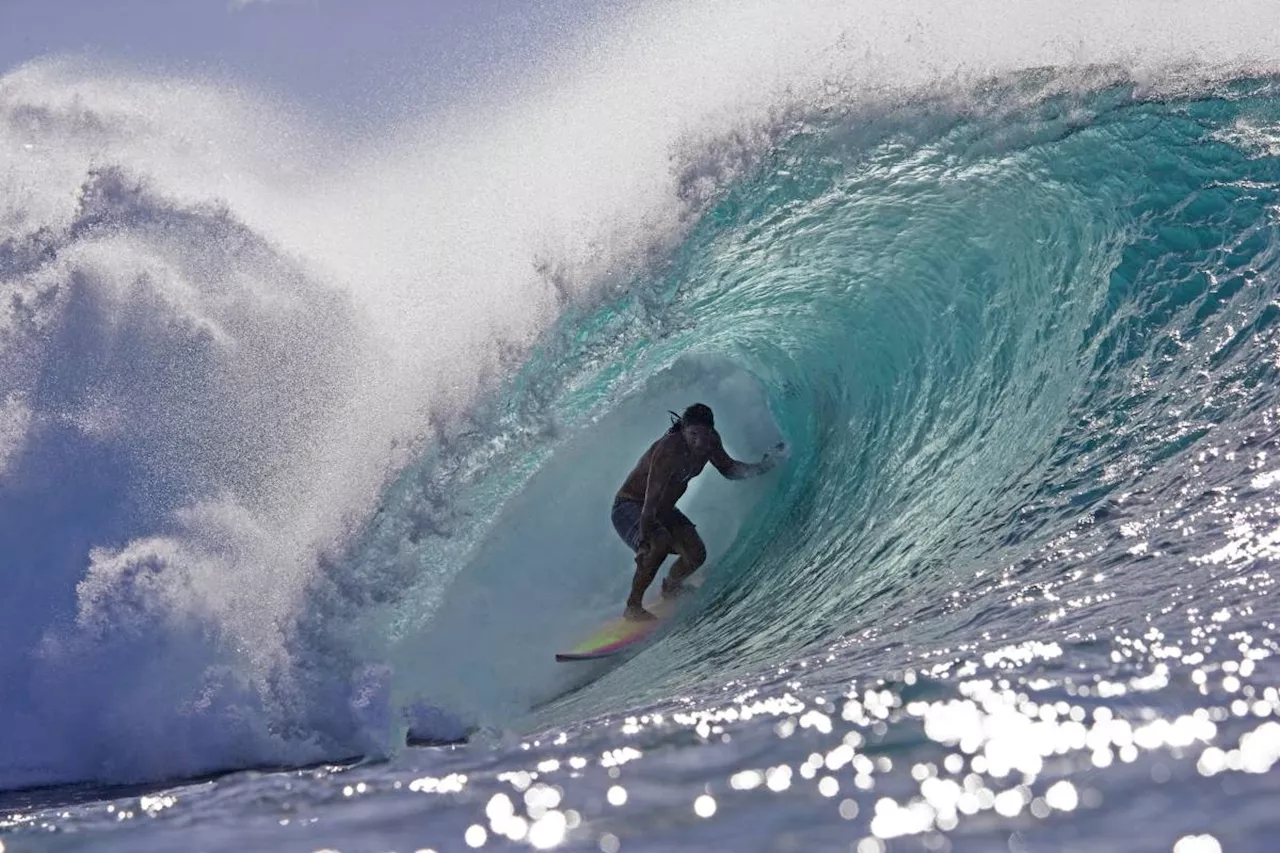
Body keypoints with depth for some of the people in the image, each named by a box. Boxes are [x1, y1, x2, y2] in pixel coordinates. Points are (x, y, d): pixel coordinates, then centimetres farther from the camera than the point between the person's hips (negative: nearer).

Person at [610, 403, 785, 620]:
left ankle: (670, 586, 27)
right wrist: (644, 540, -40)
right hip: (629, 507, -7)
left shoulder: (710, 442, -11)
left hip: (662, 510, 7)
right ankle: (633, 606, -20)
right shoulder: (669, 450, -34)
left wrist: (761, 467, -8)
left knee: (696, 554, -6)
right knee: (660, 543, -34)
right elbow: (651, 498, -37)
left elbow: (729, 469, 8)